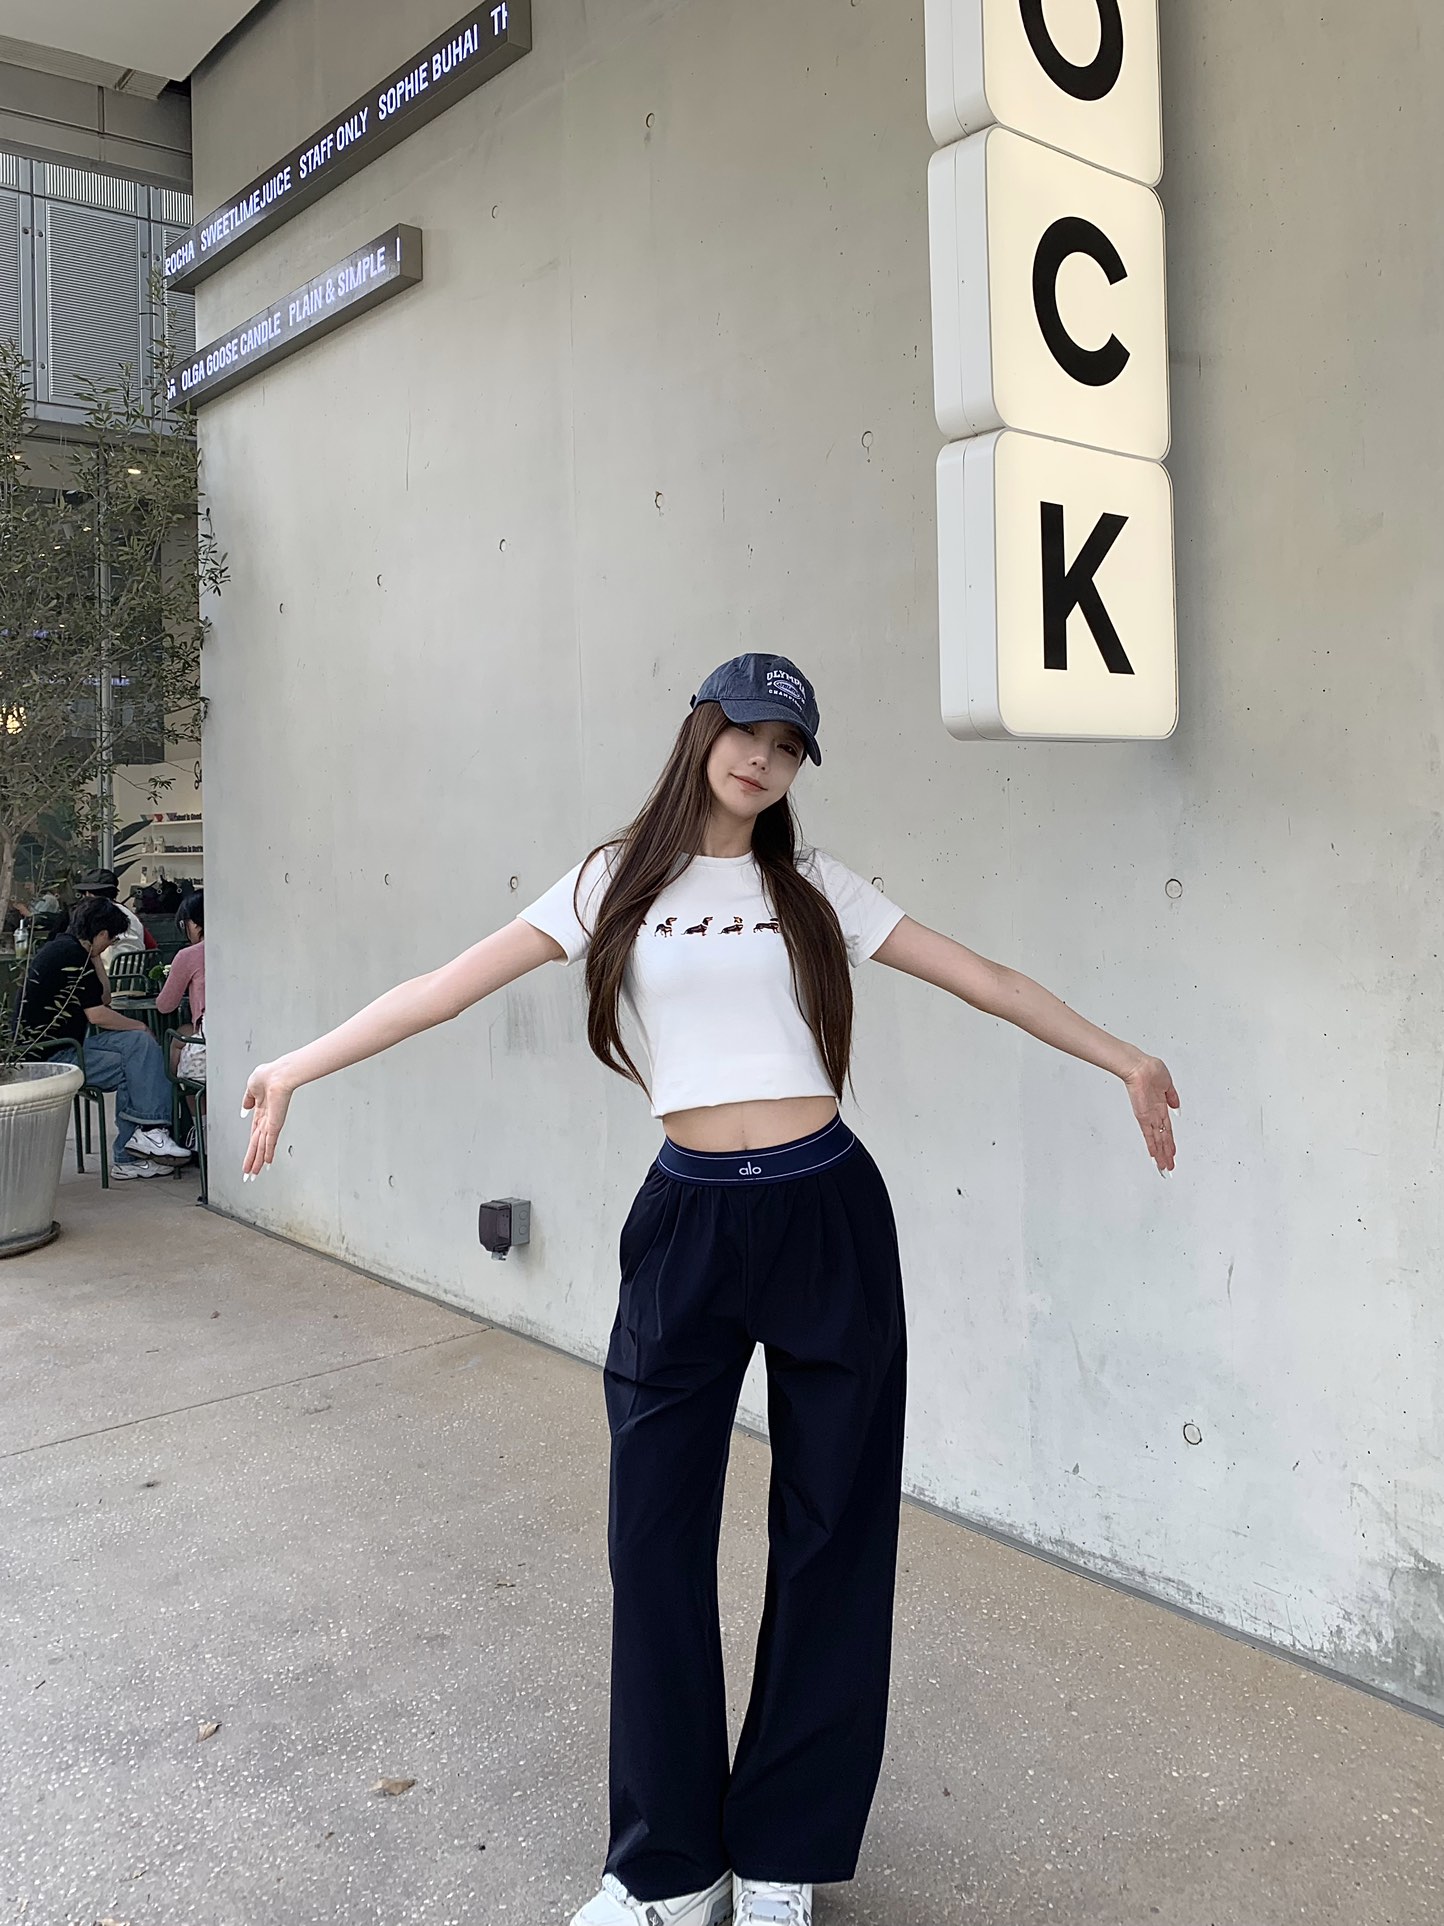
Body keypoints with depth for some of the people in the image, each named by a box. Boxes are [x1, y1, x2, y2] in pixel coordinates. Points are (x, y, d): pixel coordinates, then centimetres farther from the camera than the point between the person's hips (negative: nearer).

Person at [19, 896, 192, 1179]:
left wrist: (95, 957, 14)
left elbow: (104, 999, 22)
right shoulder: (72, 954, -15)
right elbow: (97, 1014, -18)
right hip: (53, 1058, -10)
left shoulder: (60, 948, 17)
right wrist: (139, 1026, -4)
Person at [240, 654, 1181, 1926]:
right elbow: (455, 984, 0)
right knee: (656, 1532, 4)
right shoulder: (620, 885, 5)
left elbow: (985, 979, 9)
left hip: (827, 1214, 1)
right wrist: (302, 1064, -3)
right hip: (689, 1223, 0)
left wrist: (1125, 1060, 9)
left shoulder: (815, 889, 8)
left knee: (832, 1527, 8)